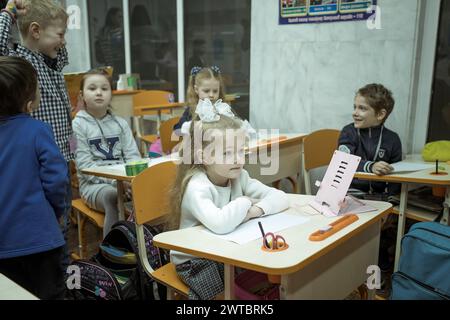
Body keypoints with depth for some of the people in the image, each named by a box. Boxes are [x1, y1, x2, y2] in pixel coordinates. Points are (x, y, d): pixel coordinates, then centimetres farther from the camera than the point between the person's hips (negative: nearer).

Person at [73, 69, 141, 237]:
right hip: (94, 183, -4)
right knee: (113, 196, -35)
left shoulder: (120, 123, 14)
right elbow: (84, 164, -8)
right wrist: (114, 179, -19)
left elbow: (133, 156, 8)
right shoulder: (78, 125, 1)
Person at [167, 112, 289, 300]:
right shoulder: (197, 188, -25)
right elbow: (220, 224, -42)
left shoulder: (239, 176, -5)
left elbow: (280, 197, -7)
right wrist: (245, 202, -24)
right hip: (195, 262, -5)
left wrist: (255, 210, -26)